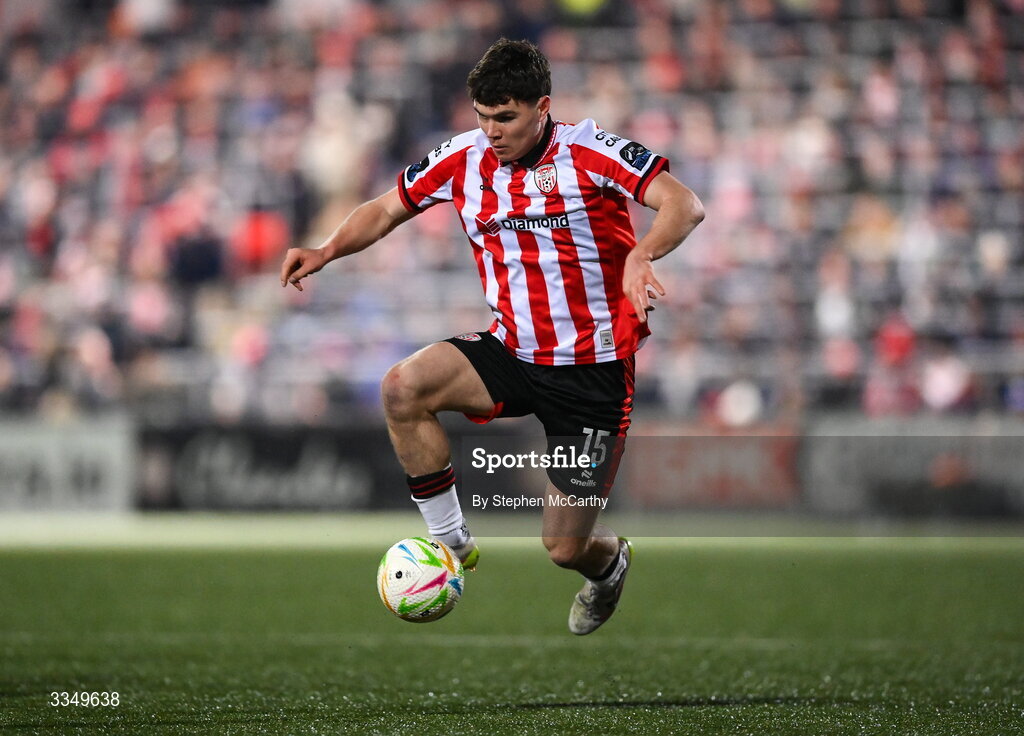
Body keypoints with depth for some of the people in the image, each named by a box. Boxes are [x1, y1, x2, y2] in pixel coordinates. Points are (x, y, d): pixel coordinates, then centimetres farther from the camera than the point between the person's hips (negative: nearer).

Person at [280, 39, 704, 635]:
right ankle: (452, 543, -8)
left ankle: (609, 562, 40)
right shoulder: (465, 160, -1)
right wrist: (328, 251, -8)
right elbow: (387, 209, 11)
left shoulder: (588, 152, -15)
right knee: (403, 389, -25)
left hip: (594, 372, -4)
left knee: (565, 550, -1)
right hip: (512, 355, 4)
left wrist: (641, 255, -45)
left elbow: (685, 206, -25)